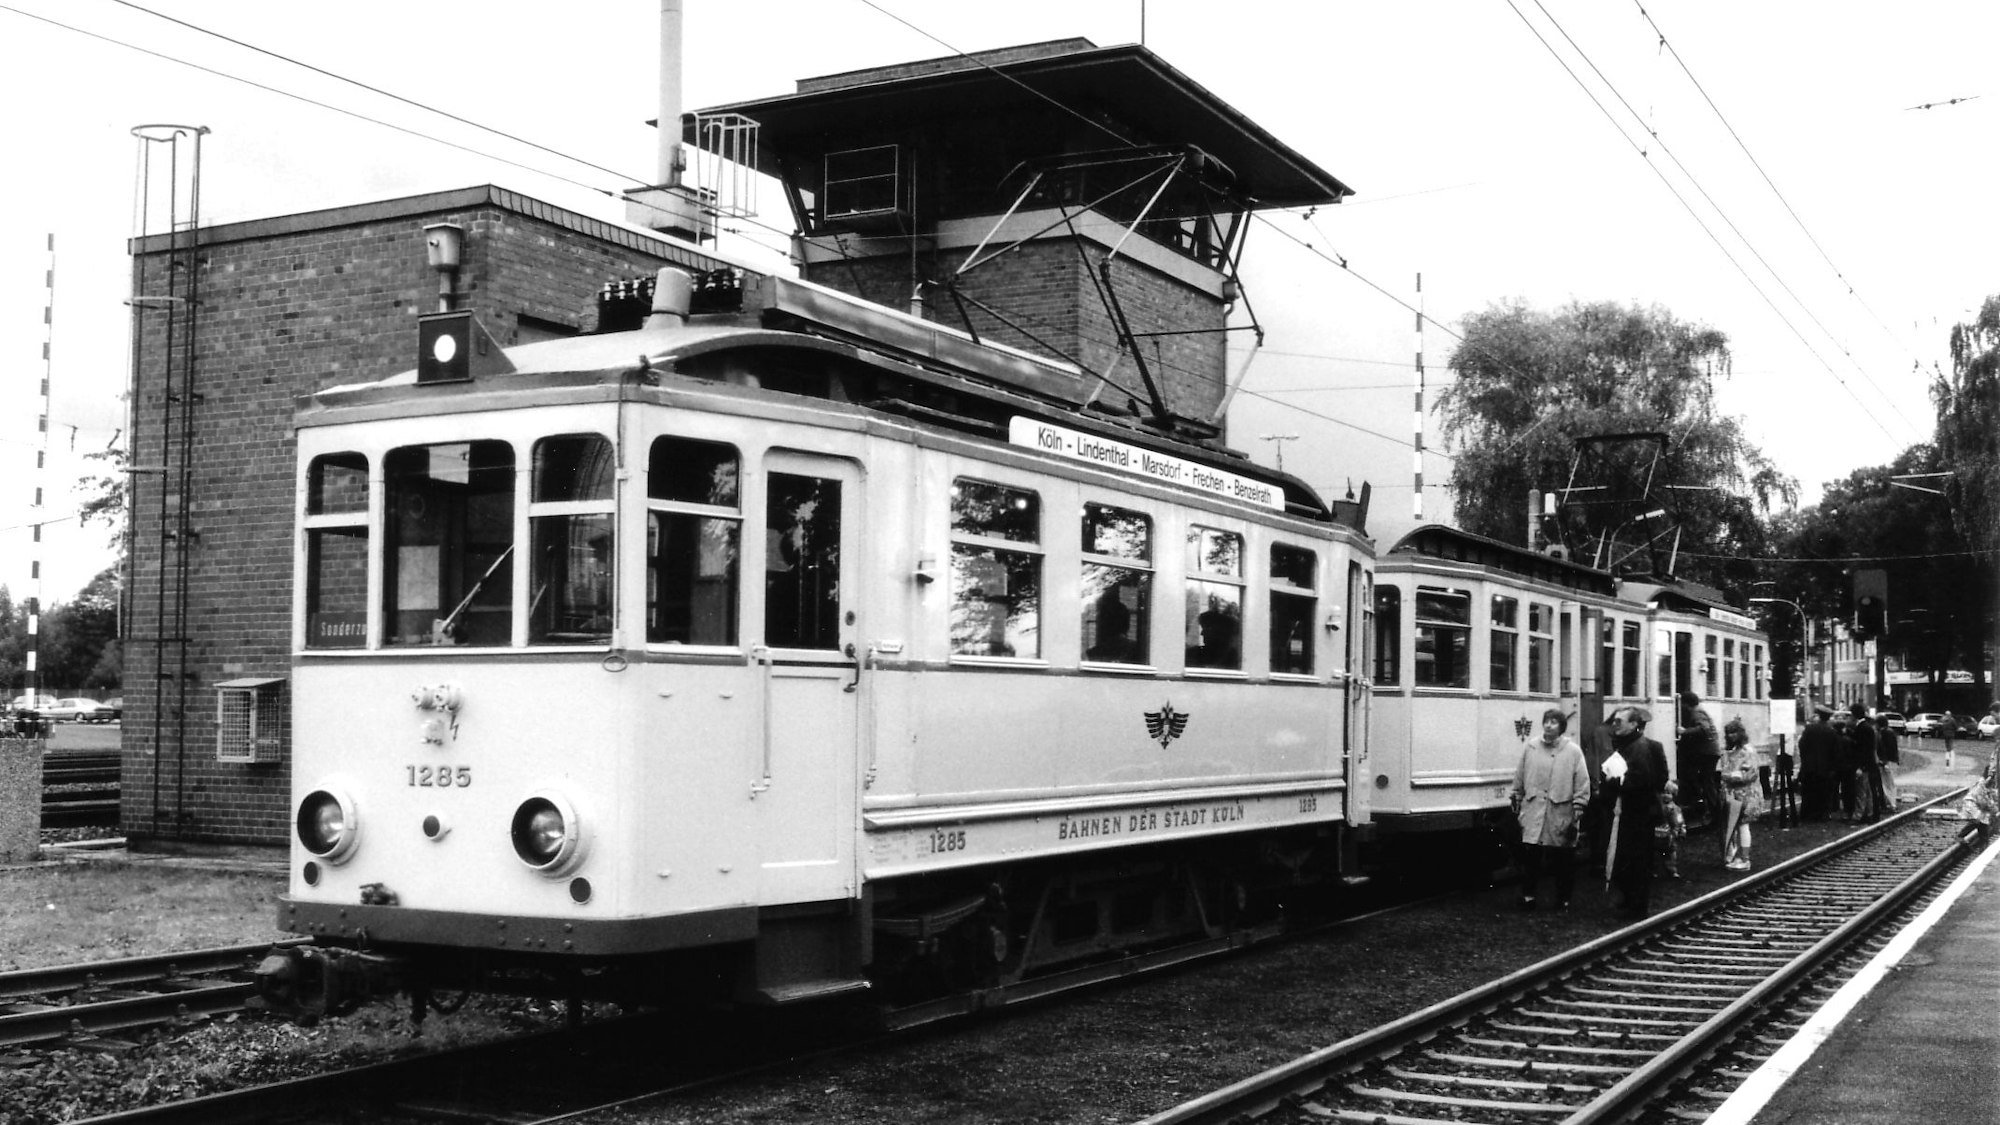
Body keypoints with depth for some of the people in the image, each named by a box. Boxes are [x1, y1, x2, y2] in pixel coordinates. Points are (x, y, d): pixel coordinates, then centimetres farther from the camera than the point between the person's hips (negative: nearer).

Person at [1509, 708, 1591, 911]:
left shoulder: (1573, 751, -1)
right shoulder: (1530, 748, 7)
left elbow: (1582, 782, -4)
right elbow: (1519, 778, 12)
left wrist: (1578, 808, -8)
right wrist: (1516, 800, 11)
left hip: (1561, 813, -2)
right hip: (1533, 811, 2)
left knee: (1563, 860, 5)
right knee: (1530, 856, -1)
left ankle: (1563, 899, 18)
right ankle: (1528, 896, 11)